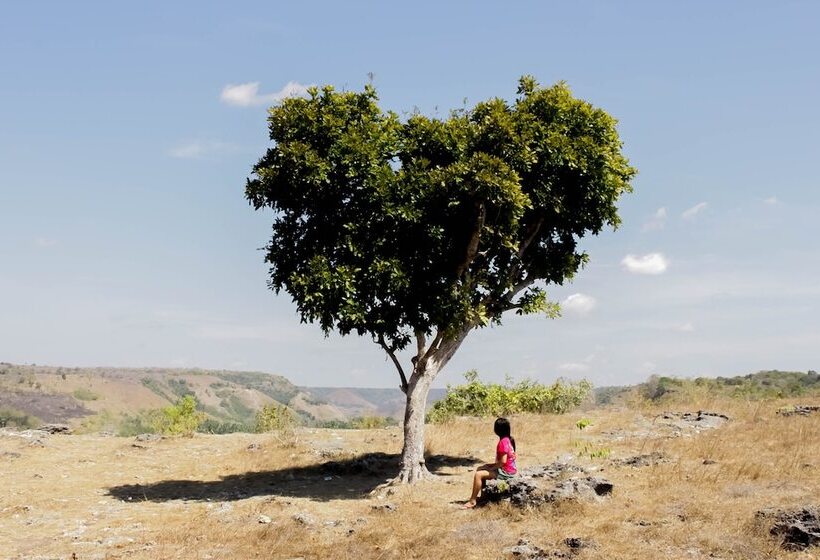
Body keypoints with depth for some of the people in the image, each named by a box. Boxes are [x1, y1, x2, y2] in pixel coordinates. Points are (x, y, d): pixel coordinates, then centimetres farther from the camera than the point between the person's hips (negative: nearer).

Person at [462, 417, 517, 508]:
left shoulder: (503, 442, -21)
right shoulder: (509, 439, 9)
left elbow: (503, 461, -26)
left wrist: (492, 468, -12)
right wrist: (493, 465, 10)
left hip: (505, 472, -10)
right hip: (509, 469, 10)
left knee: (478, 475, -15)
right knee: (480, 469, 19)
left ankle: (472, 501, -9)